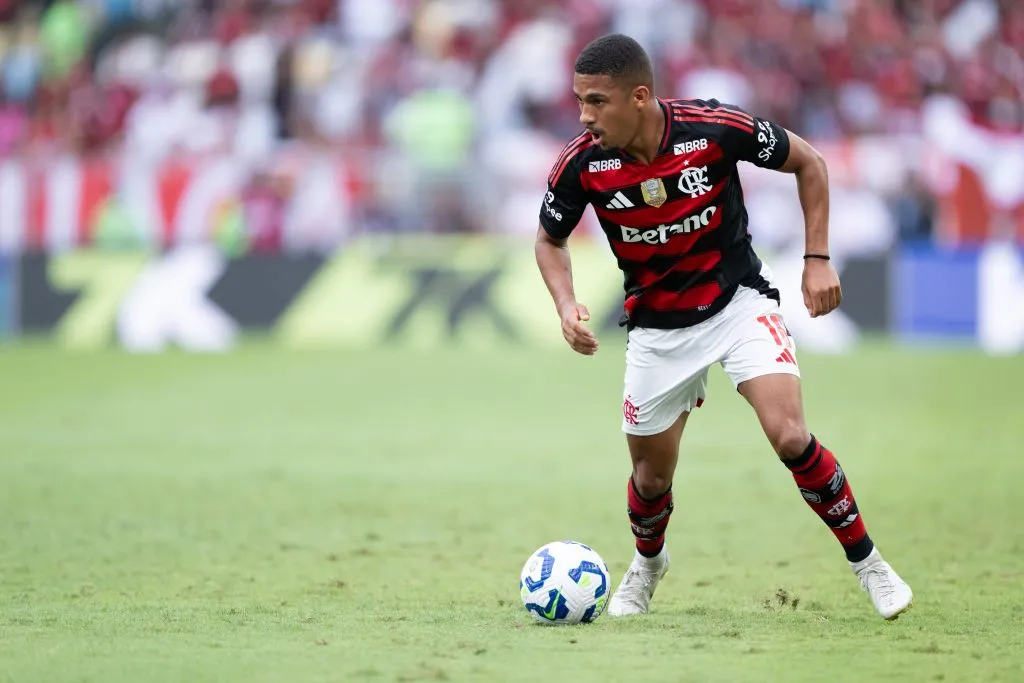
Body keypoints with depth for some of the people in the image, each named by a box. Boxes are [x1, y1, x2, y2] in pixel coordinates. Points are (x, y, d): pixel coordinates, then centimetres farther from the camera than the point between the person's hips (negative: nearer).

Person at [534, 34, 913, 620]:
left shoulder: (716, 128, -24)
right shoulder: (582, 164, -17)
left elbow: (808, 162, -6)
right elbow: (550, 240, 3)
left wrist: (818, 259, -10)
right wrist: (567, 305, -15)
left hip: (739, 302, -2)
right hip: (657, 326, 2)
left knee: (789, 435, -21)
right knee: (653, 475, 8)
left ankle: (868, 563, -3)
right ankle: (648, 563, 43)